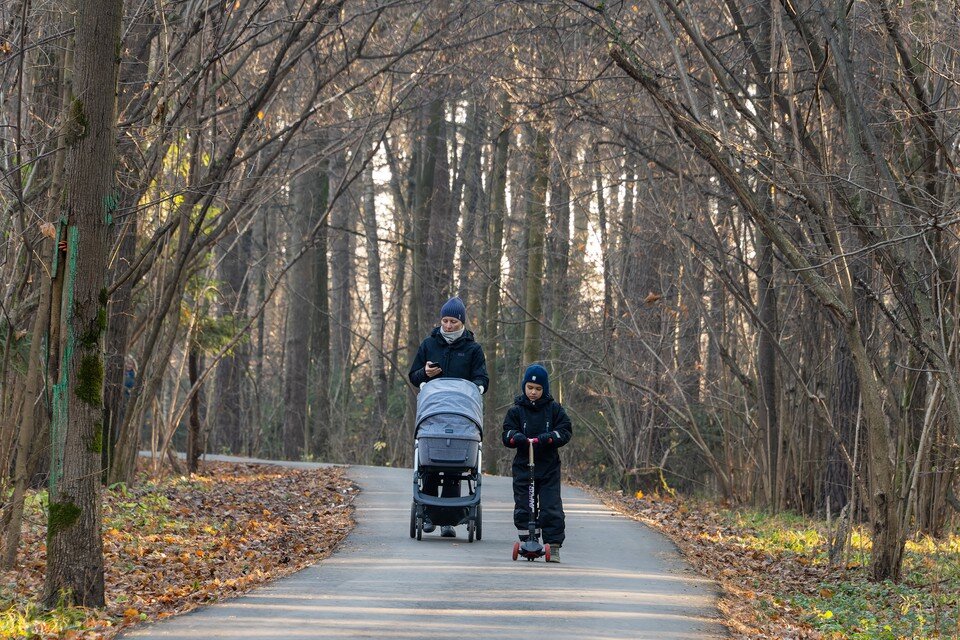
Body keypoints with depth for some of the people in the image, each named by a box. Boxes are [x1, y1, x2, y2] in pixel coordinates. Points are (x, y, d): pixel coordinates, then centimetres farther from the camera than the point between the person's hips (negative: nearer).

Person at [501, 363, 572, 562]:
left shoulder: (554, 409, 4)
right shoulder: (516, 410, 6)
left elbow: (566, 431, -2)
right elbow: (507, 435, 2)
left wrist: (546, 438, -18)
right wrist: (518, 438, -21)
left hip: (549, 468, -1)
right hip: (523, 466, 1)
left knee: (551, 509, -6)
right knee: (523, 509, 3)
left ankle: (554, 547, -3)